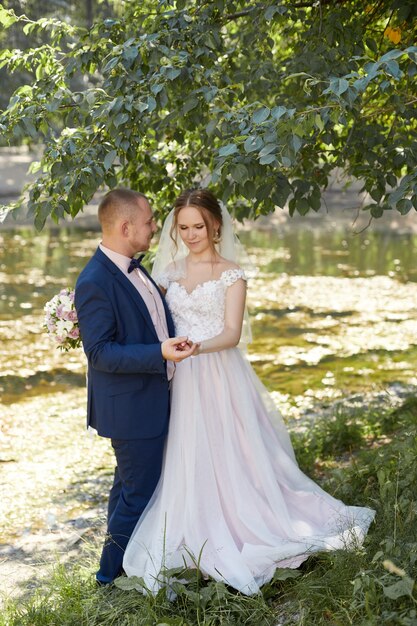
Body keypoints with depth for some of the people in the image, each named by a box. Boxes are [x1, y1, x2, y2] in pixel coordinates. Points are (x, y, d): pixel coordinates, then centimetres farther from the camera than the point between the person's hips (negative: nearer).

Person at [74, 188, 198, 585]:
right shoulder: (94, 283, -24)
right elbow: (100, 352, -27)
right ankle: (112, 574, 19)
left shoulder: (133, 269, 6)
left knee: (130, 485, 22)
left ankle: (119, 566, 39)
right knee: (139, 492, 1)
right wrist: (160, 354, -34)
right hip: (130, 407, -10)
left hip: (150, 400, 10)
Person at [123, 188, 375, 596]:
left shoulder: (231, 274, -3)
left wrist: (197, 347, -30)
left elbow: (232, 333, -12)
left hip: (219, 377, -4)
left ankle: (238, 536, 12)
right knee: (185, 462, 6)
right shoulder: (171, 270, 10)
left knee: (228, 458, -1)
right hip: (180, 380, 4)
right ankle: (195, 541, 16)